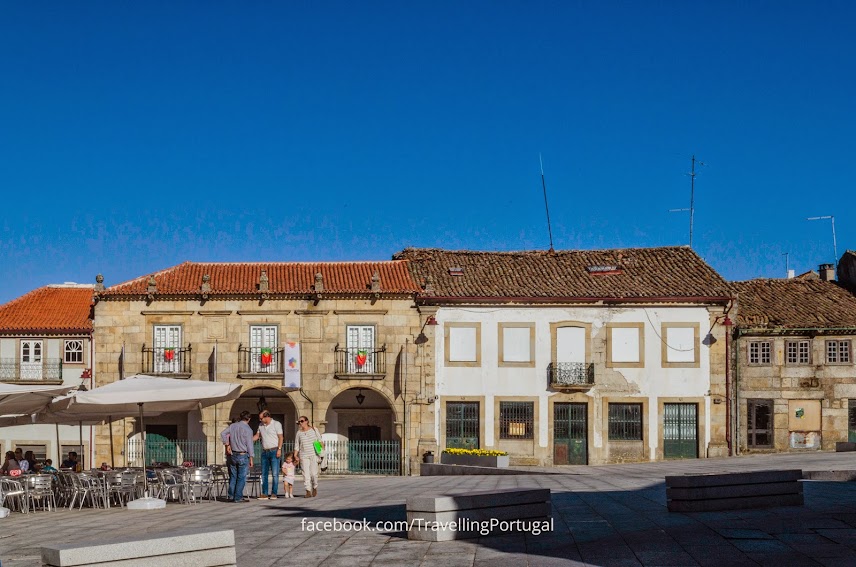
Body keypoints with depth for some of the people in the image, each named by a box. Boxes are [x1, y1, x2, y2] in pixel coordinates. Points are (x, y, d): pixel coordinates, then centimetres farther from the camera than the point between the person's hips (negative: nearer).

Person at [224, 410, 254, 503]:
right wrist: (251, 458, -5)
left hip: (233, 454, 5)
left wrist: (227, 445, 9)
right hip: (243, 455, -5)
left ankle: (232, 495, 11)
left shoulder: (232, 426, 6)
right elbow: (249, 445, -9)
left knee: (233, 476, 12)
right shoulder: (248, 429, -9)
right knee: (241, 477, 0)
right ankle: (238, 497, -2)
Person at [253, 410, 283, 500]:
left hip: (274, 451, -6)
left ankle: (274, 493, -2)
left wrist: (279, 449, -14)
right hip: (264, 452, 6)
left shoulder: (276, 424, -4)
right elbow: (257, 436, 20)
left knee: (275, 474, -5)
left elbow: (280, 437, -5)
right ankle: (264, 494, 6)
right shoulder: (261, 425, 13)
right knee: (264, 473, 4)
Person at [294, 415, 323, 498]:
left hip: (313, 455, -1)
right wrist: (295, 456, 0)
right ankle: (308, 491, -4)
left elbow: (319, 440, 11)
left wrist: (322, 446, -6)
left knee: (313, 473, -4)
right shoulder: (299, 433, 7)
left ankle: (315, 487, 22)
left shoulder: (314, 430, 5)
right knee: (306, 473, -6)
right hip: (303, 456, 1)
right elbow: (296, 446, 9)